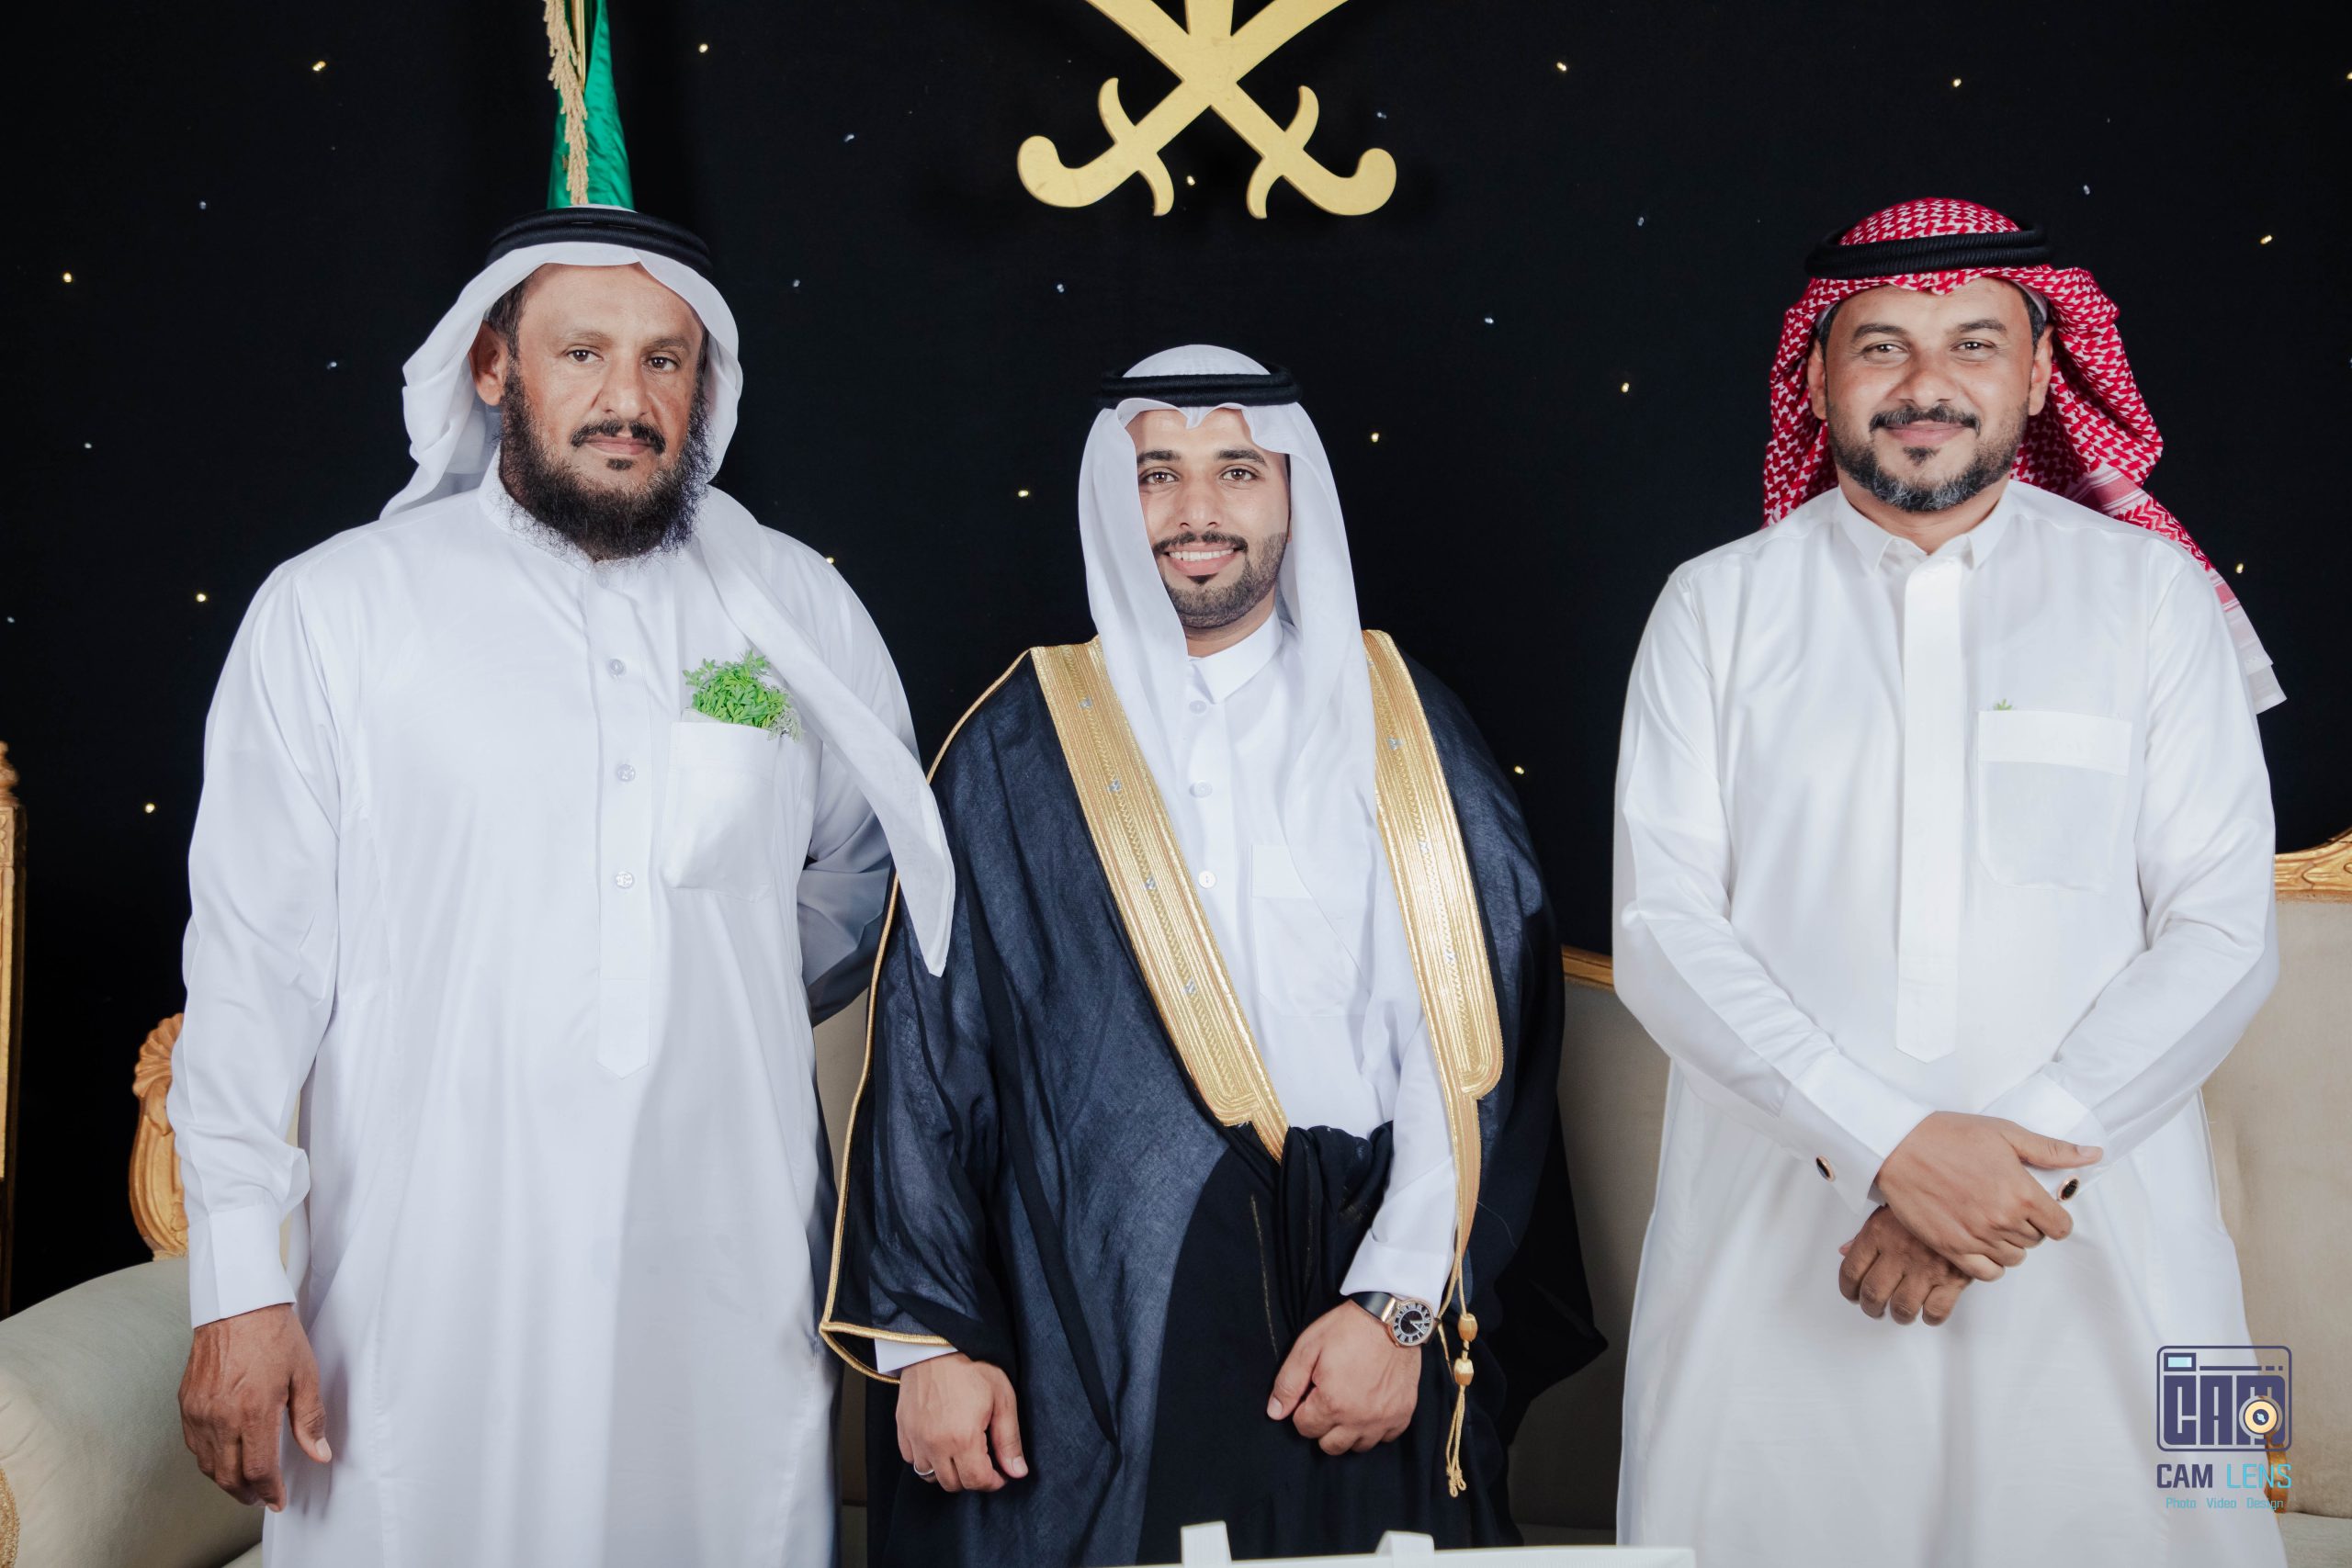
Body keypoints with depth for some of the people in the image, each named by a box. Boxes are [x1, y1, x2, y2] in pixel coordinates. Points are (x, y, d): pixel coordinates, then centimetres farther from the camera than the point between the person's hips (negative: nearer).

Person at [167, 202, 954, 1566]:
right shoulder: (336, 611, -1)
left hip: (731, 1283, 2)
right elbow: (256, 958, -2)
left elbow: (873, 872, 21)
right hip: (432, 1290, -2)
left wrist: (736, 1005, 8)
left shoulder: (801, 610, 6)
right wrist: (239, 1289, -6)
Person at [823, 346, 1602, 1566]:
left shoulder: (1394, 720, 5)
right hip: (1094, 1331, 0)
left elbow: (1478, 1030, -1)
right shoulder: (1021, 744, 4)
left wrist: (1402, 1302, -10)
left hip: (1359, 1323, 1)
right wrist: (926, 1332, -4)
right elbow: (926, 1045, 2)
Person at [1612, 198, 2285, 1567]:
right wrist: (1888, 1144, -15)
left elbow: (2222, 930, -1)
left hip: (2091, 1245, 0)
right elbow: (1664, 928, -4)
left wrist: (2025, 1151, -14)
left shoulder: (2151, 593, 5)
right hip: (1776, 1238, 0)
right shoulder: (1719, 605, 4)